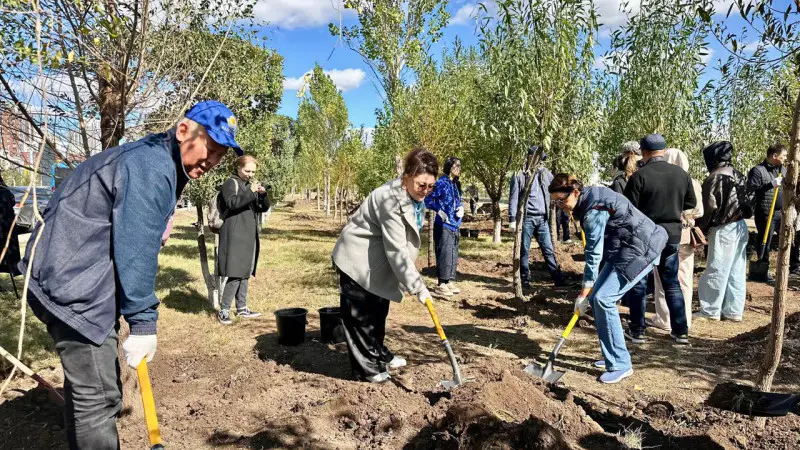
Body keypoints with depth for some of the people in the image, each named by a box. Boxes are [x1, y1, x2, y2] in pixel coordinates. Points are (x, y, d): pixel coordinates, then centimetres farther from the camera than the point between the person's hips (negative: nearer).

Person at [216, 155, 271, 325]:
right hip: (235, 235, -8)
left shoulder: (249, 185, 18)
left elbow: (264, 208, 14)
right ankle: (224, 310, -4)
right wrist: (251, 193, -27)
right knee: (235, 273, -11)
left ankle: (242, 308, 18)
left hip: (248, 235, 8)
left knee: (245, 273, 11)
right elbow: (232, 203, -21)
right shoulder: (231, 183, -4)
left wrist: (263, 194, -5)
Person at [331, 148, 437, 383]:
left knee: (379, 311, 20)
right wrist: (417, 286, -29)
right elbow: (396, 250, -32)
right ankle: (367, 368, 12)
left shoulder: (414, 195, -1)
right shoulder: (390, 199, -31)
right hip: (357, 260, -9)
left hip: (377, 262, 9)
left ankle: (379, 355, 37)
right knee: (361, 316, -1)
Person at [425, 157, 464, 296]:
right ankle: (441, 284, -1)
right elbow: (428, 199, -13)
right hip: (444, 225, -9)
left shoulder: (456, 184, 13)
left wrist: (461, 208, 2)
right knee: (445, 254, -9)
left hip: (454, 225, 9)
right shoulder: (441, 182, -11)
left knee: (454, 255, 12)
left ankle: (450, 281, 22)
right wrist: (439, 211, -22)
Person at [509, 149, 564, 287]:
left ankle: (559, 280, 7)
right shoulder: (519, 176, -2)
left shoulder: (545, 173, 10)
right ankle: (525, 280, 14)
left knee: (548, 250, 4)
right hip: (526, 218, -3)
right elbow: (513, 198, -3)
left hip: (542, 218, 3)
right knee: (524, 251, 5)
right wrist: (512, 219, -9)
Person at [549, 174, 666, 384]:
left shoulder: (594, 209, -24)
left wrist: (585, 292, -17)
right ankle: (614, 356, 17)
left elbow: (594, 253, -22)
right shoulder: (588, 199, 5)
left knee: (603, 298, -16)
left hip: (641, 250, -10)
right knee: (596, 296, 5)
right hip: (623, 250, 10)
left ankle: (620, 365, -7)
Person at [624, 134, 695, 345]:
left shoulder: (639, 176, -16)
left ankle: (638, 331, 13)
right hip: (672, 235, 4)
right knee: (672, 284, 16)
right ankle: (681, 332, 19)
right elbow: (691, 203, 12)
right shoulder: (682, 174, 0)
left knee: (638, 284, 8)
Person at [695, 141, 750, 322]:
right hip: (741, 227, 8)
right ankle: (734, 310, 19)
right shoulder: (737, 175, 8)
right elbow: (745, 200, 12)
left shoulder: (713, 179, -14)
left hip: (723, 230, -8)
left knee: (716, 271, 1)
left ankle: (710, 310, 9)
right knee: (737, 271, 12)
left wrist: (699, 229, -5)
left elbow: (709, 209, -15)